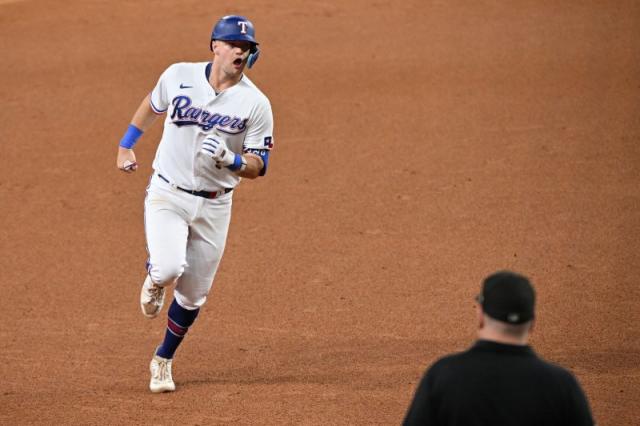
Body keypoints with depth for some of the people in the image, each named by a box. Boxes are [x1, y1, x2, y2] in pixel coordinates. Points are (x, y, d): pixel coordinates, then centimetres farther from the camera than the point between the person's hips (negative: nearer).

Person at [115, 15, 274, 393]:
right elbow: (153, 105, 16)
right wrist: (126, 145, 19)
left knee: (193, 295, 9)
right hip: (167, 195, -1)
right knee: (170, 268, -26)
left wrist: (228, 159, -28)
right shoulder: (179, 75, -6)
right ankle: (154, 278, 12)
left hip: (214, 205, 1)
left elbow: (258, 167, -8)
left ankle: (164, 361, 33)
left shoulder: (256, 103, -9)